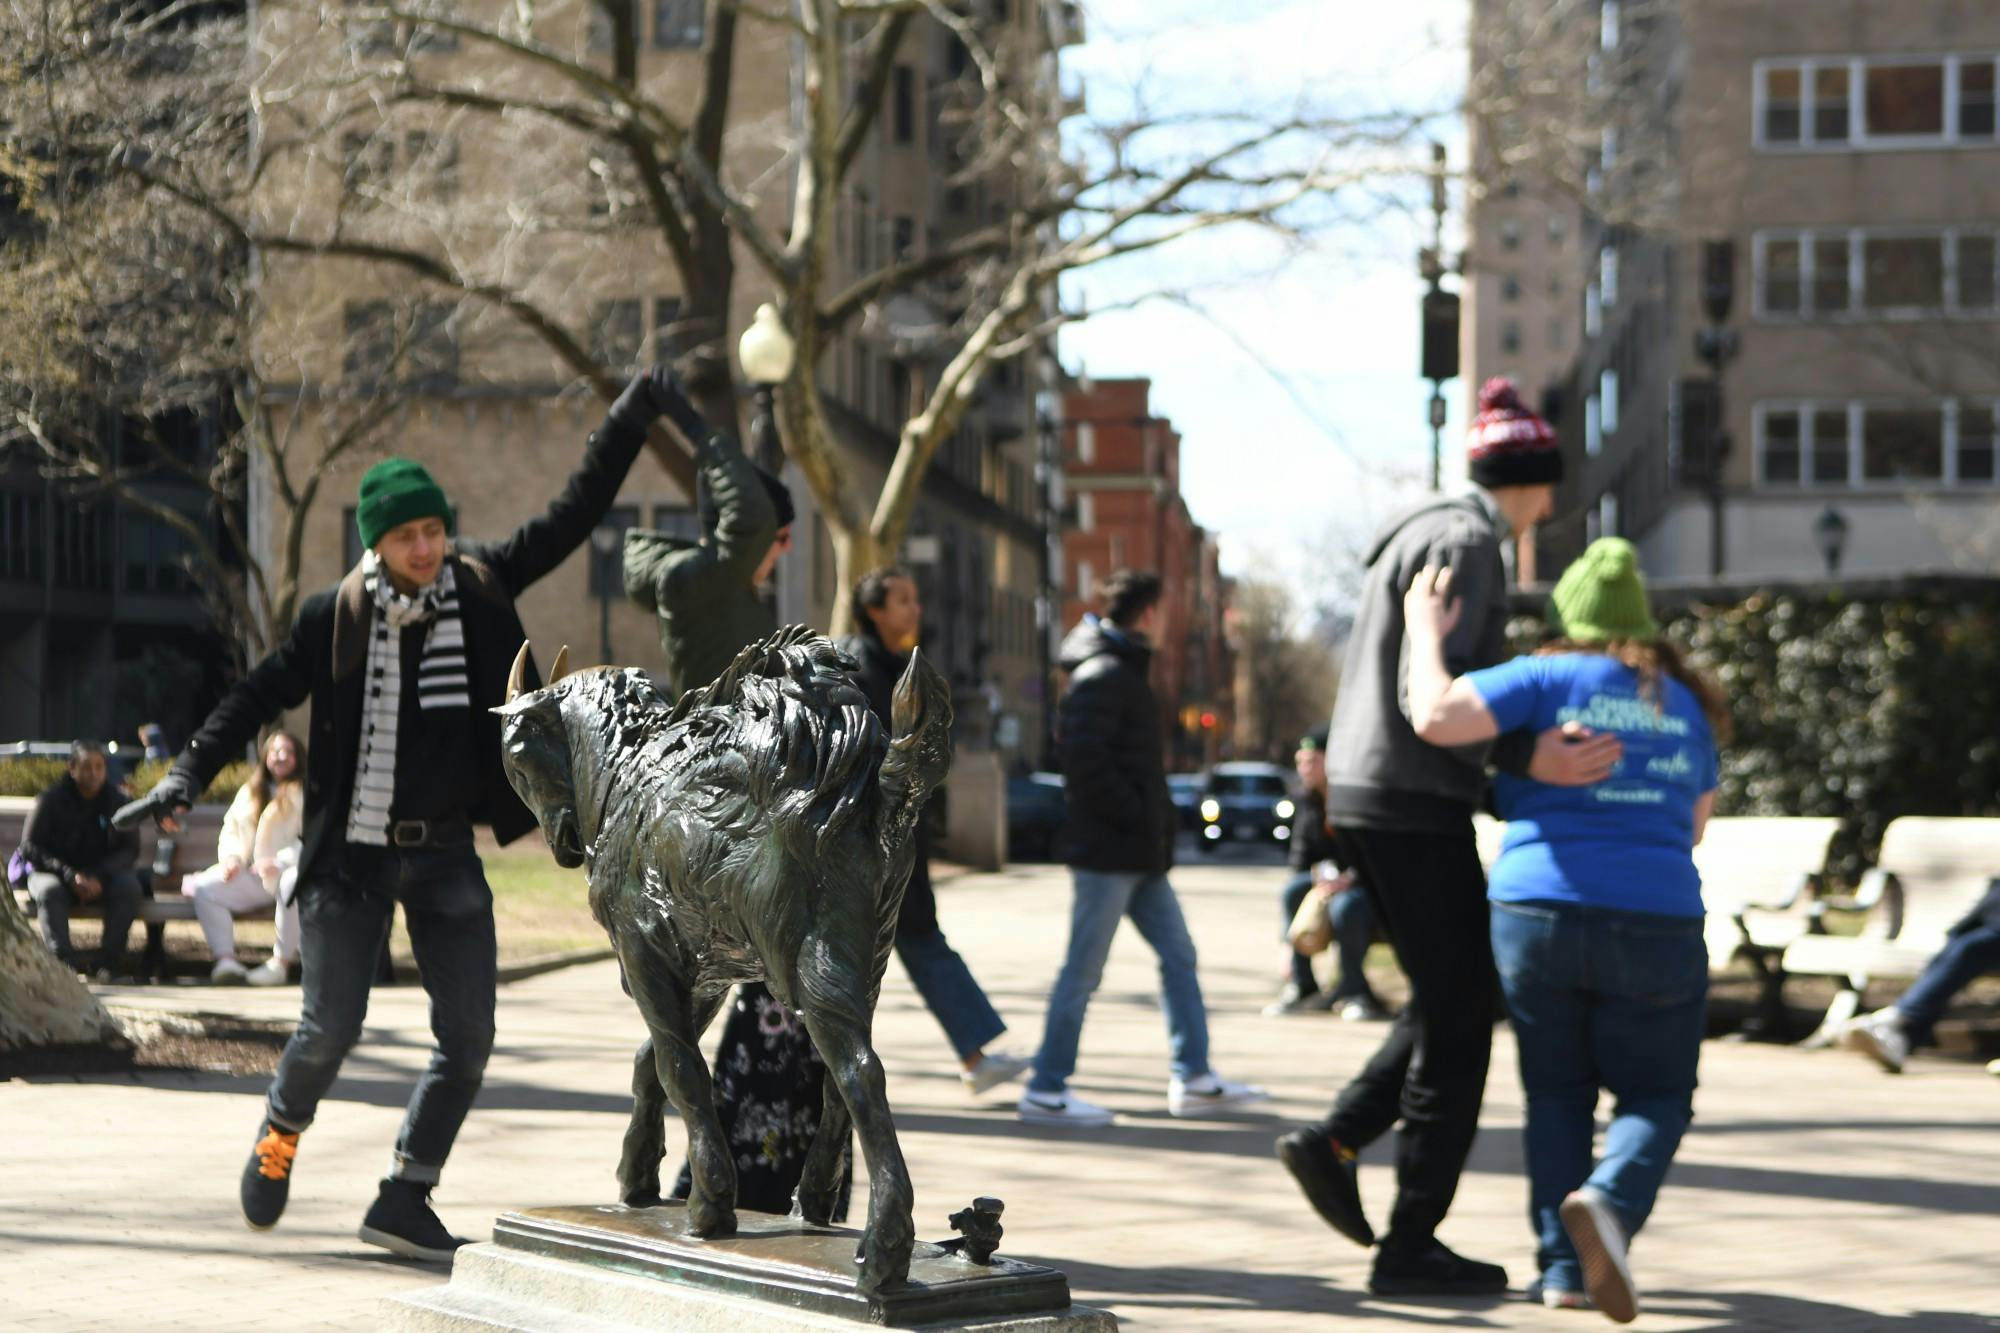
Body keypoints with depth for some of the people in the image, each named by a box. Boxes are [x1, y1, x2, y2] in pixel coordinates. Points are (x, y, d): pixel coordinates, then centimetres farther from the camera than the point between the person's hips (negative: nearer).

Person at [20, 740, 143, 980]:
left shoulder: (116, 801, 2)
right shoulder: (51, 800, -4)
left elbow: (129, 849, 0)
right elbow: (29, 848, -8)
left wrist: (99, 877, -19)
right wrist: (70, 875, -22)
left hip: (102, 877, 2)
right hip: (54, 873, -2)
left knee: (129, 886, -29)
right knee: (49, 890, -35)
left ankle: (110, 960, -30)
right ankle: (64, 961, -46)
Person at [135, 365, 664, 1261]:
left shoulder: (481, 586, -1)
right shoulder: (337, 617, -6)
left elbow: (574, 515, 1)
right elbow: (262, 693, 0)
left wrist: (631, 422, -4)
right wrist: (189, 772, -8)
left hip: (446, 853, 3)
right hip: (352, 853, -3)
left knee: (469, 1035, -1)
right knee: (331, 1027, -3)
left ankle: (403, 1200, 12)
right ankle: (281, 1132, 30)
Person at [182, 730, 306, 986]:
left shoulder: (307, 793, 3)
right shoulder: (249, 792, 22)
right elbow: (230, 830, 20)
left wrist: (280, 861, -23)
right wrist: (231, 857, -3)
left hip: (289, 872, -5)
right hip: (250, 875, 5)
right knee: (205, 887, -19)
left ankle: (281, 962, -32)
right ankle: (225, 959, -28)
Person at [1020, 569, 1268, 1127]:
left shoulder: (1123, 671, 18)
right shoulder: (1103, 675, -14)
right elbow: (1085, 761, -24)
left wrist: (1158, 822, 11)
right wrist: (1137, 815, -18)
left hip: (1139, 852, 10)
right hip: (1106, 850, -10)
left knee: (1177, 954, 11)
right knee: (1083, 970, -4)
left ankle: (1193, 1079, 16)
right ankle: (1046, 1091, 3)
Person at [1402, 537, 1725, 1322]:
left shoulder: (1548, 677, 1)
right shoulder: (1686, 704, 15)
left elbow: (1435, 717, -13)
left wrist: (1426, 634, 2)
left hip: (1537, 911, -1)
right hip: (1656, 925, 1)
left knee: (1557, 1093, 17)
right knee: (1654, 1097, 14)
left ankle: (1562, 1264, 7)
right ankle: (1608, 1201, -16)